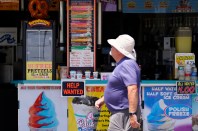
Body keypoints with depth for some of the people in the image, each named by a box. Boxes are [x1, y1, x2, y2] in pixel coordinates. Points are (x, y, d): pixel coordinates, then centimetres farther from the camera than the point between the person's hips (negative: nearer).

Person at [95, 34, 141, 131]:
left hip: (124, 113, -11)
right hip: (120, 112, 11)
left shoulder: (126, 65, -19)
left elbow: (133, 89, -29)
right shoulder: (122, 65, 16)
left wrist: (132, 113, -34)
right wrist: (102, 99, 20)